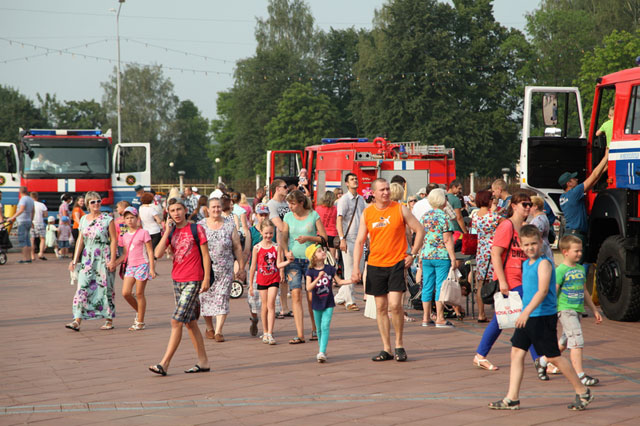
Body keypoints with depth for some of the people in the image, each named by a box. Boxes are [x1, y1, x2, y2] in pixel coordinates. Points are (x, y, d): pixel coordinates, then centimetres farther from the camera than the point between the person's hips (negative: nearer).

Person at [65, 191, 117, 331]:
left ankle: (109, 320, 13)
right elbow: (80, 240, 9)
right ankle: (77, 321, -8)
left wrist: (112, 260, -12)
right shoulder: (84, 219, 9)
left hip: (103, 258, -3)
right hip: (87, 258, 4)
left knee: (105, 287, 2)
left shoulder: (107, 219, -4)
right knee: (82, 287, -5)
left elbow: (114, 240, -6)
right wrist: (75, 259, 3)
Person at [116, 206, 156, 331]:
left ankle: (140, 322, 5)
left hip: (142, 265, -5)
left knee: (139, 294, -2)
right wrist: (114, 263, 2)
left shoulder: (143, 233, -4)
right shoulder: (125, 236, 12)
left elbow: (150, 251, -5)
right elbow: (125, 254, 17)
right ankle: (138, 311, 19)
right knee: (125, 293, -5)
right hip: (130, 266, 5)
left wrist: (152, 268, -11)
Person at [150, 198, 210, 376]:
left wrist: (206, 278, -9)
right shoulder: (171, 232, 8)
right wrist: (167, 231, -8)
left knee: (176, 321, -12)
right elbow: (158, 254, -6)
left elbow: (205, 255, -3)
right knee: (190, 322, 10)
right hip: (177, 280, 6)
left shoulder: (196, 229, -5)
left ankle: (164, 364, -12)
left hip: (193, 281, -6)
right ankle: (203, 361, 19)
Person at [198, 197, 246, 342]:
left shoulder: (230, 226, 5)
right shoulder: (200, 225, 6)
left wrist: (241, 268, 3)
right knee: (205, 298, 5)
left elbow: (237, 248, 6)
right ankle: (209, 328, 23)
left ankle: (218, 331, -8)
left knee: (222, 299, -7)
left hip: (225, 269, -1)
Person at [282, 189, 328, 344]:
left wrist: (308, 238, -15)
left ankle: (315, 329, 22)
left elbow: (324, 237, 0)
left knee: (311, 296, 1)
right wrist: (286, 252, -14)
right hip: (293, 260, 1)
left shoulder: (313, 215, 0)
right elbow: (283, 238, 5)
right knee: (296, 294, -9)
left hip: (310, 259, -1)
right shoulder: (288, 217, 7)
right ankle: (300, 334, -10)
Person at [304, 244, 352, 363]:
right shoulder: (310, 272, -8)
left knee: (325, 326, -13)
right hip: (317, 304, 0)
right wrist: (319, 278, -30)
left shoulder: (330, 269, -1)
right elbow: (309, 288, -19)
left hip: (328, 303, 0)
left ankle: (322, 352, -17)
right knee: (319, 329, 12)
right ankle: (321, 349, 29)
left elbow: (339, 281, 11)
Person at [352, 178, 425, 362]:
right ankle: (386, 349, 12)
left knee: (395, 305, -13)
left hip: (397, 264, -3)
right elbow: (359, 241, 7)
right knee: (381, 307, 5)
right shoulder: (367, 213, 4)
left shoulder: (400, 209, -2)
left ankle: (399, 345, 5)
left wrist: (412, 254, -3)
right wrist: (356, 267, -1)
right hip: (375, 265, 3)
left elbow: (420, 231, 4)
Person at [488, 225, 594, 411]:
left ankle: (583, 392, 14)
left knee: (553, 356, -1)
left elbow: (542, 291, -25)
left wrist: (527, 311, -33)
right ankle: (512, 398, 6)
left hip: (543, 317, -8)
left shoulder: (544, 263, -13)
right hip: (527, 317, 8)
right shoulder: (526, 264, 13)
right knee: (516, 352, 3)